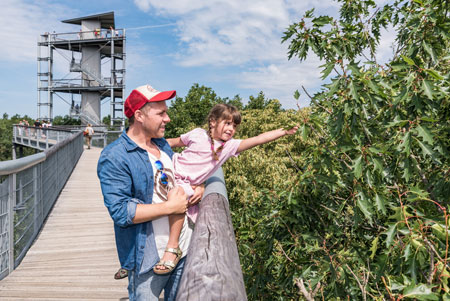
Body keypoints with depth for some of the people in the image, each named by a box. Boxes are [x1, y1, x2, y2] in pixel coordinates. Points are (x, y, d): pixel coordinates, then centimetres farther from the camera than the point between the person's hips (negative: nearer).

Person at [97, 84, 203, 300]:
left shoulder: (162, 144, 8)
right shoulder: (114, 158, -17)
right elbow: (120, 211, -24)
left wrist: (197, 187, 1)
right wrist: (170, 206, -22)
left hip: (184, 249, 7)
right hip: (149, 260, -7)